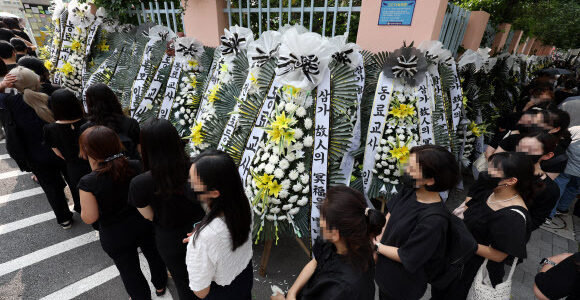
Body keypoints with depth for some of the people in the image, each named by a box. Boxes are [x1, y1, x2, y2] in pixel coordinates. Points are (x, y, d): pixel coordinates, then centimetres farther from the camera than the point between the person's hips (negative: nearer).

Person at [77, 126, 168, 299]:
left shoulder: (88, 183, -26)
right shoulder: (137, 167, -19)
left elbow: (89, 218, -17)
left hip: (116, 238, -3)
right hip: (145, 226, 3)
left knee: (130, 271, 23)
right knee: (153, 254, 29)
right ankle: (160, 285, 54)